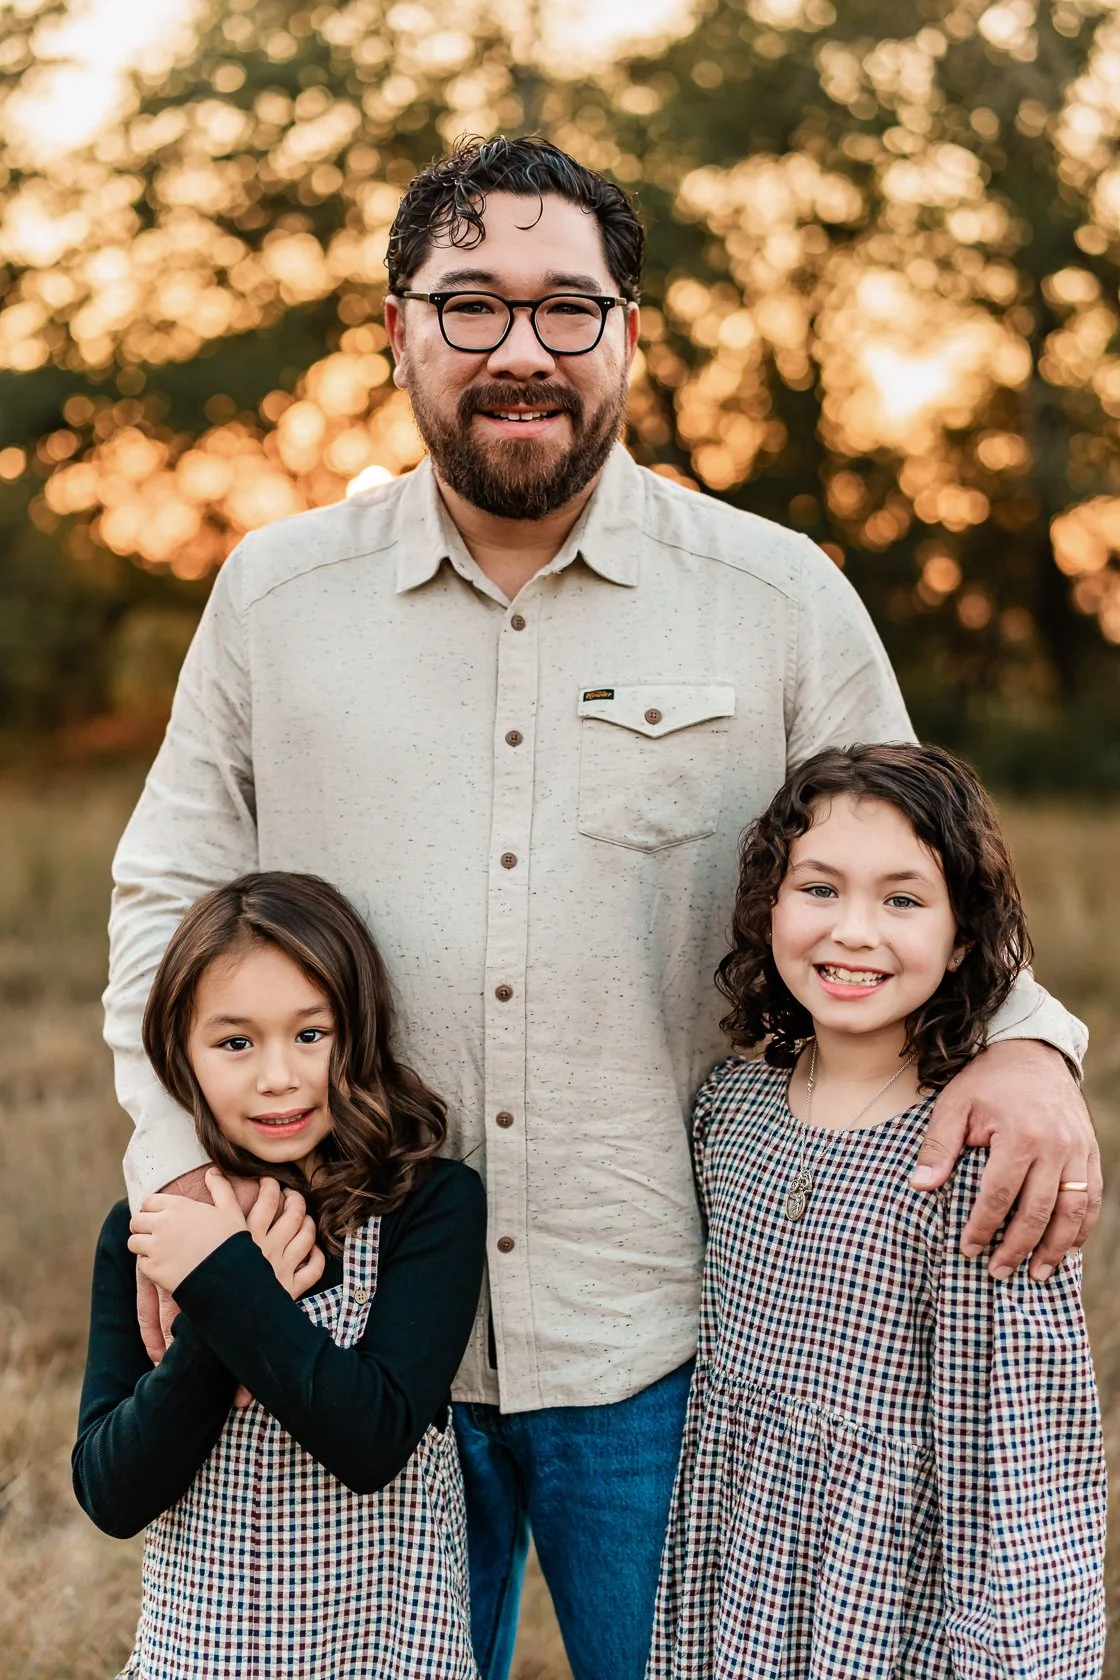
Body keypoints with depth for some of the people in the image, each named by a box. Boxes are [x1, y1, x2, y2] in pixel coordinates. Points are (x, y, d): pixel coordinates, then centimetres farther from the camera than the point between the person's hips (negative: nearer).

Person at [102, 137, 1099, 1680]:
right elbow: (173, 888, 10)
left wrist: (1019, 1042, -13)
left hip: (660, 1341, -1)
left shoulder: (783, 599, 0)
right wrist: (180, 1161, -3)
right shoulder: (276, 594, 4)